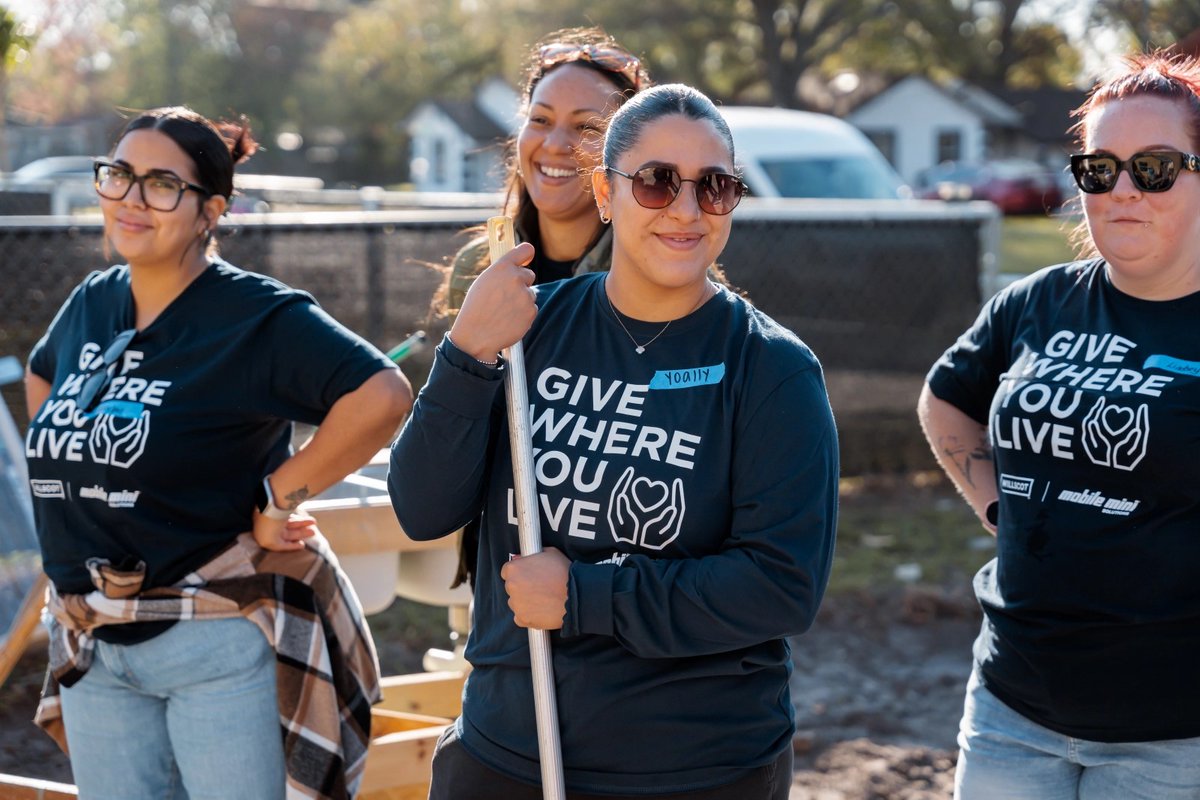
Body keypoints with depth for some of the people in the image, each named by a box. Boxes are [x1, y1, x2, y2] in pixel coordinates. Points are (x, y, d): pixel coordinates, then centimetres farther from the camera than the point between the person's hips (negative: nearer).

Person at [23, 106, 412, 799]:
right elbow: (43, 376, 31)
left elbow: (382, 398, -26)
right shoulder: (91, 304, 8)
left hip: (215, 644, -7)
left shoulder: (257, 316, -14)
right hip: (93, 655, 7)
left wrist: (276, 500, -19)